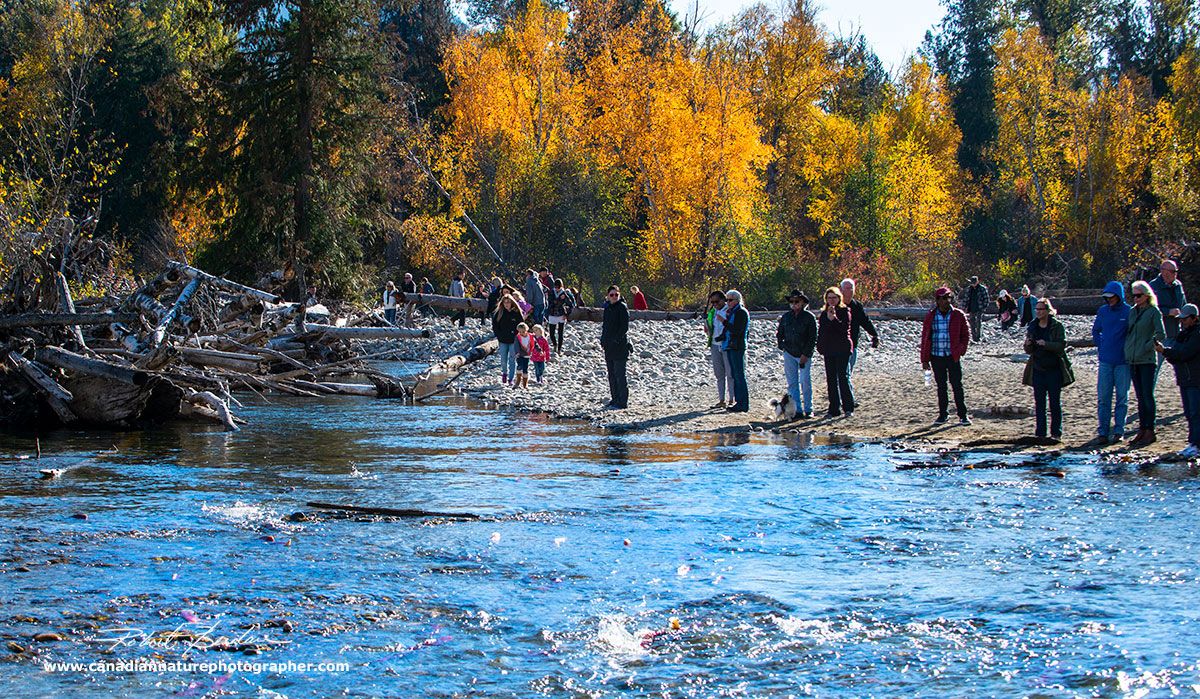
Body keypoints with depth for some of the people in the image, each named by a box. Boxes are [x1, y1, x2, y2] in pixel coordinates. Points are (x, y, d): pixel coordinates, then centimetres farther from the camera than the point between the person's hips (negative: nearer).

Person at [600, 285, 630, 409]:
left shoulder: (622, 307, -9)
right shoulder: (607, 308, 14)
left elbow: (625, 327, -14)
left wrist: (616, 339, -18)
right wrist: (603, 339, 10)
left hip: (620, 346, -8)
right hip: (609, 346, 8)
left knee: (620, 374, -7)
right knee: (612, 374, 12)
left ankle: (623, 402, -5)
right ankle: (615, 400, 20)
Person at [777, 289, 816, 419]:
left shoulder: (809, 317, -3)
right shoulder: (786, 317, 8)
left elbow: (813, 338, -5)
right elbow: (779, 333, 21)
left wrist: (806, 354, -9)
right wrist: (782, 347, 8)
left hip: (804, 355, -4)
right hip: (789, 354, 4)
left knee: (805, 382, -5)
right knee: (792, 383, 2)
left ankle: (808, 409, 2)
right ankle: (797, 410, 5)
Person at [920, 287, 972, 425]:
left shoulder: (958, 315, 0)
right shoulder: (930, 316, 3)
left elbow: (966, 335, 7)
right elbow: (925, 338, 6)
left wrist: (960, 350, -6)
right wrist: (925, 359, 2)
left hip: (953, 357, -2)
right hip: (936, 357, 2)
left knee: (957, 386, -1)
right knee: (941, 386, 10)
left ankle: (963, 415, 4)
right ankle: (943, 414, 19)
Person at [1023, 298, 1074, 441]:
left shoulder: (1057, 326, -5)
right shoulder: (1033, 326, 8)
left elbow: (1061, 345, -14)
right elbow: (1029, 350, 10)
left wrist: (1046, 344, -27)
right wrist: (1028, 345, -12)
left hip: (1054, 369, -4)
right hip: (1038, 369, 4)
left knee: (1055, 402, 2)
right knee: (1039, 403, 5)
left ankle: (1056, 433, 8)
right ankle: (1040, 432, 10)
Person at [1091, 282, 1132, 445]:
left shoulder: (1129, 312, -6)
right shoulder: (1102, 311, 7)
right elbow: (1096, 330, 22)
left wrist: (1128, 350, -3)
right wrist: (1100, 346, 11)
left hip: (1123, 361, -4)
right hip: (1105, 361, 4)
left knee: (1122, 397, 4)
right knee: (1103, 398, 2)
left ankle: (1118, 431, 10)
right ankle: (1103, 433, 6)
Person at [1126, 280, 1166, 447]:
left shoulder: (1154, 311, -5)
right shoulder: (1132, 312, 13)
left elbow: (1161, 335, -11)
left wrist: (1146, 347, -13)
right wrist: (1128, 350, 8)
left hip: (1147, 360, -6)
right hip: (1133, 361, 6)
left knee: (1147, 396, -6)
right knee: (1140, 397, 9)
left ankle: (1150, 432, -2)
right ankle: (1142, 430, 12)